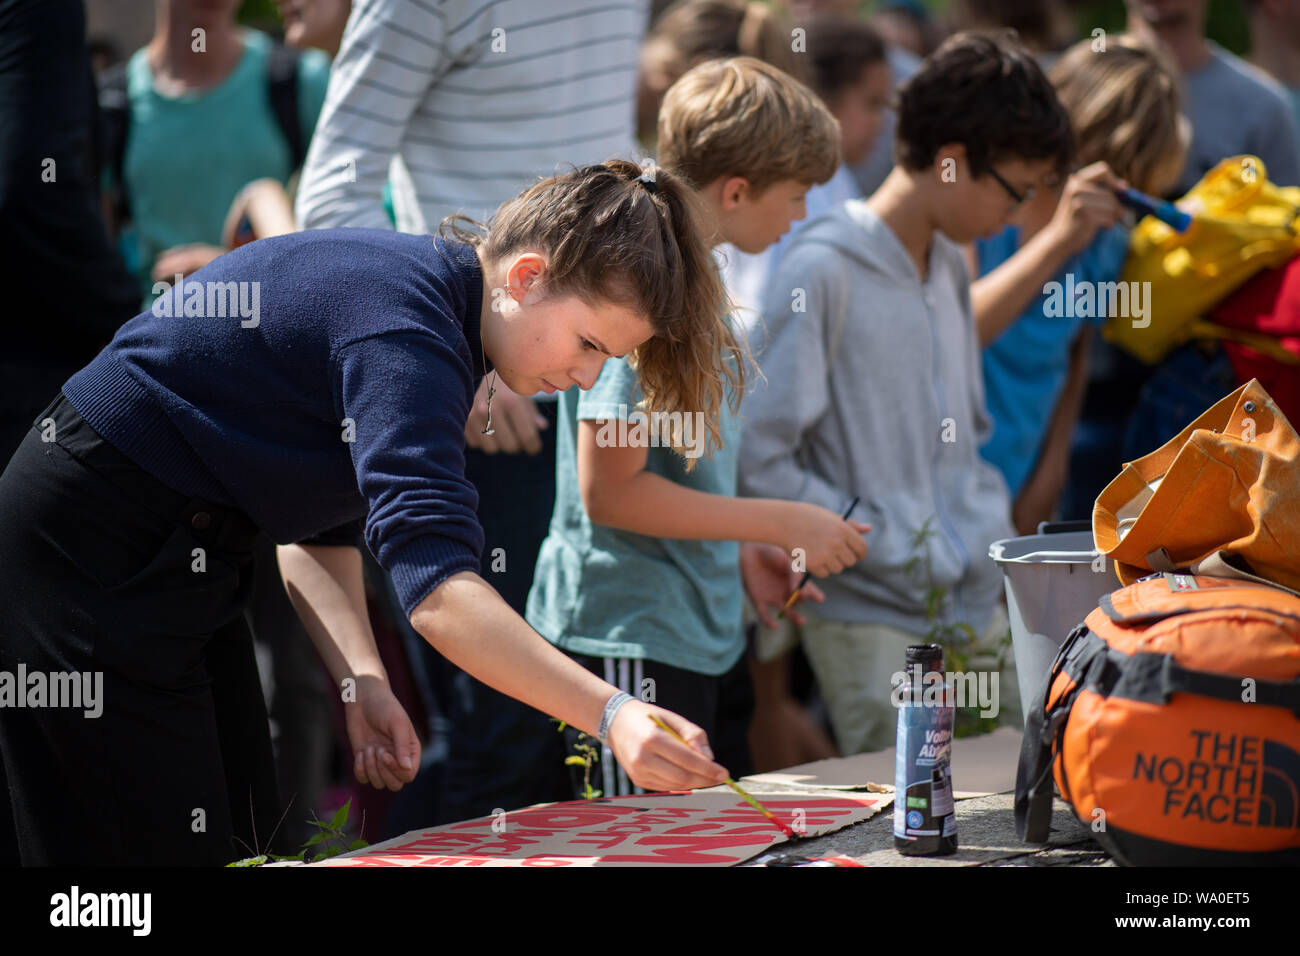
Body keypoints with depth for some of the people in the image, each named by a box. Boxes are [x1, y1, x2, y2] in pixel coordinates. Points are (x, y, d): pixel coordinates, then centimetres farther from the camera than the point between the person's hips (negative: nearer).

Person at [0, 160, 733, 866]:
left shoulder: (425, 296, 4)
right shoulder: (404, 330, -28)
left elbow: (321, 524, 9)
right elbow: (436, 586, -40)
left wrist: (363, 681, -6)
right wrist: (612, 715, -48)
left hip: (184, 556, 10)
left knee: (246, 841, 9)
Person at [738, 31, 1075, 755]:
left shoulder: (949, 266, 14)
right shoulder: (823, 272, -13)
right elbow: (758, 460, -17)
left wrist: (999, 536, 8)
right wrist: (895, 550, -15)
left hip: (983, 606, 8)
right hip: (875, 621, -8)